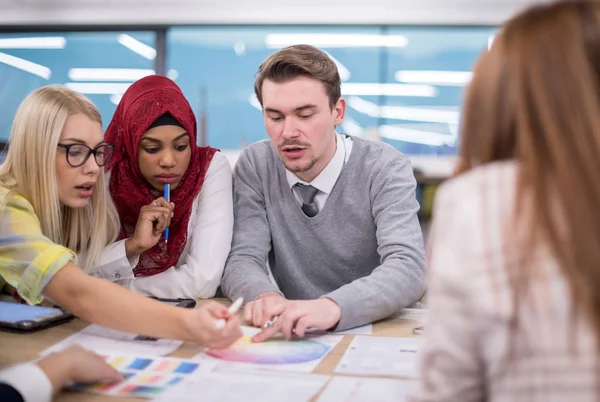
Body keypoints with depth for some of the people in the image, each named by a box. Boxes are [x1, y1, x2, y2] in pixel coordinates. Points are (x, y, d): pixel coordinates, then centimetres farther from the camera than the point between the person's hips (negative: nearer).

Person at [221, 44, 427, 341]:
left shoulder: (385, 169, -12)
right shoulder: (255, 166, -3)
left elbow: (408, 269, -24)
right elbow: (242, 260, -8)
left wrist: (332, 306, -42)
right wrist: (265, 296, -31)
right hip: (292, 336, 4)